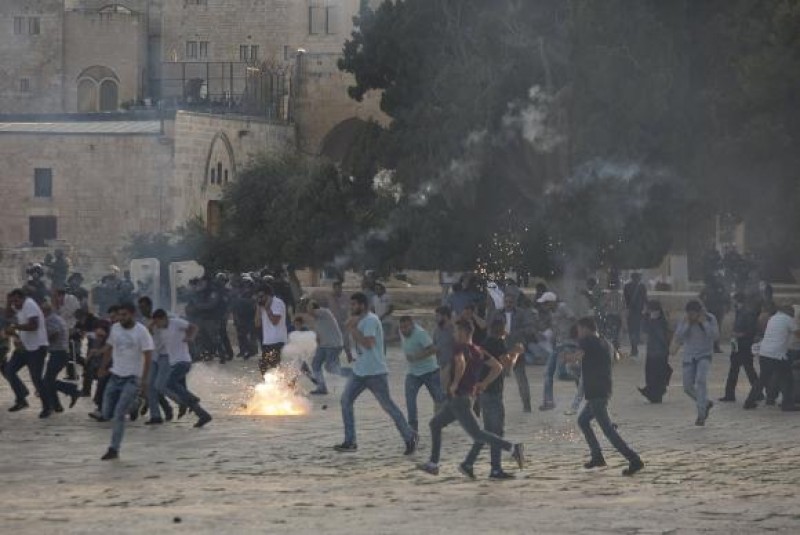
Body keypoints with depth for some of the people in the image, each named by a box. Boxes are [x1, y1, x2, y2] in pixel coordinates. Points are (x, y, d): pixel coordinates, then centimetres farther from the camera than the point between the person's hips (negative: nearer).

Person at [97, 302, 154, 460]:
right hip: (115, 376, 6)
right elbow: (108, 348, 18)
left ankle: (114, 449, -11)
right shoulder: (115, 328, 5)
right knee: (107, 414, 2)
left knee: (119, 414, -15)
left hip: (132, 378, -6)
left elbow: (148, 356, -12)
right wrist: (104, 367, 13)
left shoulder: (141, 332, -11)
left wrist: (143, 379, -18)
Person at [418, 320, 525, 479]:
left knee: (477, 434, -12)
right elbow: (498, 367, 8)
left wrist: (455, 383, -23)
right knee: (435, 424, 20)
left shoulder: (461, 348, -13)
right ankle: (433, 464, 21)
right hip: (469, 397, 10)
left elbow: (461, 362, -35)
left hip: (459, 398, -10)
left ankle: (512, 448, -18)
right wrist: (484, 384, 10)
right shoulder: (478, 351, 11)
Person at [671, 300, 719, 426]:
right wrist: (687, 324, -18)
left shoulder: (710, 319, -7)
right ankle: (706, 404, 31)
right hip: (689, 356, 4)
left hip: (704, 355, -4)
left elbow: (715, 335, -18)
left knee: (701, 380, -27)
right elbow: (678, 337, -11)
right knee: (688, 387, 3)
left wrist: (704, 323, -21)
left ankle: (701, 415, -27)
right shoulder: (684, 322, -2)